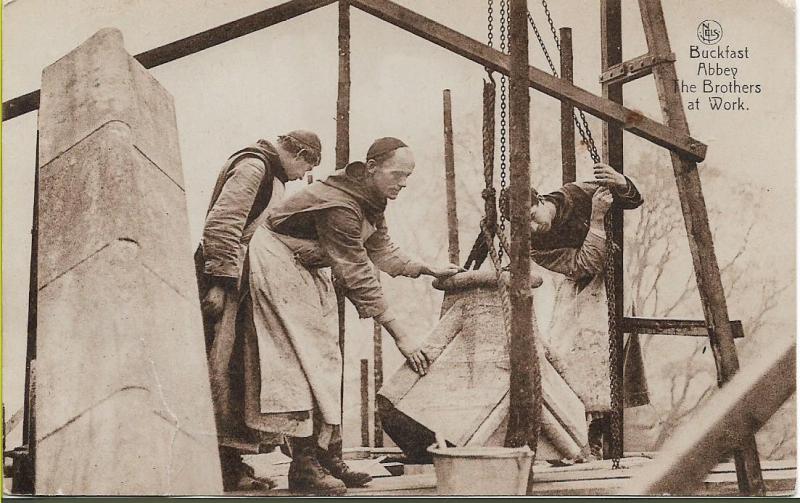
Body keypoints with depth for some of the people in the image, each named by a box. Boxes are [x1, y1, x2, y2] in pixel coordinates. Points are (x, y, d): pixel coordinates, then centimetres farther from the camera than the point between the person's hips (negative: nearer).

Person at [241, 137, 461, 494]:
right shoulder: (340, 206, -31)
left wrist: (429, 270, 4)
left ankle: (329, 458, 9)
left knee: (324, 359, 6)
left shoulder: (372, 201, -1)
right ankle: (303, 467, -13)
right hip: (277, 261, -10)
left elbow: (382, 251, 12)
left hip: (308, 268, 10)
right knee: (299, 359, -14)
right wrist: (399, 334, -30)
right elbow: (357, 276, -32)